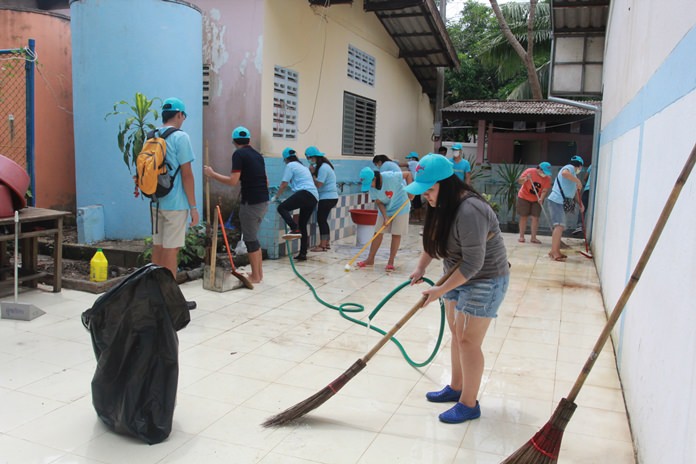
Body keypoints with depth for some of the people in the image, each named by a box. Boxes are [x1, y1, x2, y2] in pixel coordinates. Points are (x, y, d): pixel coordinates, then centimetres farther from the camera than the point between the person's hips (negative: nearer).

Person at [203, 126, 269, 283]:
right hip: (263, 201, 8)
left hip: (251, 202, -8)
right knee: (253, 237, 18)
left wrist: (212, 174, -5)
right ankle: (259, 273, 22)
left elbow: (233, 181, -16)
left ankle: (255, 276, 8)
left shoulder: (239, 154, -8)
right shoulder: (258, 155, 15)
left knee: (250, 239, 2)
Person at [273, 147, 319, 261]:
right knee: (303, 225, 10)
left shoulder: (290, 165, 6)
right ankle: (303, 253, 9)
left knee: (282, 208, -14)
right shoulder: (303, 166, 31)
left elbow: (284, 184, 2)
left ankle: (295, 229, -32)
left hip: (305, 193, -9)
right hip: (314, 198, 9)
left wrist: (276, 196, 12)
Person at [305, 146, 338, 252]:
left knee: (321, 220, -7)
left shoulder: (323, 168, -17)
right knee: (323, 220, 14)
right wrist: (313, 172, -3)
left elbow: (318, 184, -19)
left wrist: (312, 173, -13)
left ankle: (323, 245, -3)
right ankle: (327, 243, 21)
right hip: (329, 197, 10)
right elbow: (318, 183, 11)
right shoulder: (322, 166, 14)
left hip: (327, 198, -10)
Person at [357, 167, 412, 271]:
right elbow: (379, 203, -10)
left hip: (400, 208, -4)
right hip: (385, 210, 5)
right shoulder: (371, 187, -15)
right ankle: (370, 259, 12)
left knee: (396, 234, -2)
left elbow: (408, 174, -20)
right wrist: (385, 217, -21)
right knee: (378, 233, 4)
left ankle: (391, 262, 6)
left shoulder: (390, 177, -31)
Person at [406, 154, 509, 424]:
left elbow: (472, 264, -30)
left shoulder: (469, 211, -32)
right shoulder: (441, 203, -3)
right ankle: (456, 388, 32)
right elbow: (433, 239, 12)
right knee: (456, 333, 16)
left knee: (468, 340, -4)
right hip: (458, 276, 9)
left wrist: (440, 291, -24)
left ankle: (469, 404, 11)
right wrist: (420, 268, 1)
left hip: (484, 281, -9)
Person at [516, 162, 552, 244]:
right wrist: (525, 179, -35)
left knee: (535, 218, -3)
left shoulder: (547, 178, -11)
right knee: (523, 217, 1)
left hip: (537, 200, 2)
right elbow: (519, 181, -15)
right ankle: (521, 236, 8)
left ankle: (533, 237, 2)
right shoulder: (529, 171, -16)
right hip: (524, 197, -2)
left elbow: (545, 191, -15)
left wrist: (541, 199, -33)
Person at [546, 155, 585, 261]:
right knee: (559, 225, -17)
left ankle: (556, 251, 15)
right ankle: (554, 251, -21)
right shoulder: (570, 167, -2)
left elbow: (575, 192, 26)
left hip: (561, 202, 11)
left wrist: (581, 203, 13)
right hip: (557, 200, -11)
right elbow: (564, 173, -28)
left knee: (560, 226, 11)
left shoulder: (572, 173, 27)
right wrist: (578, 181, -19)